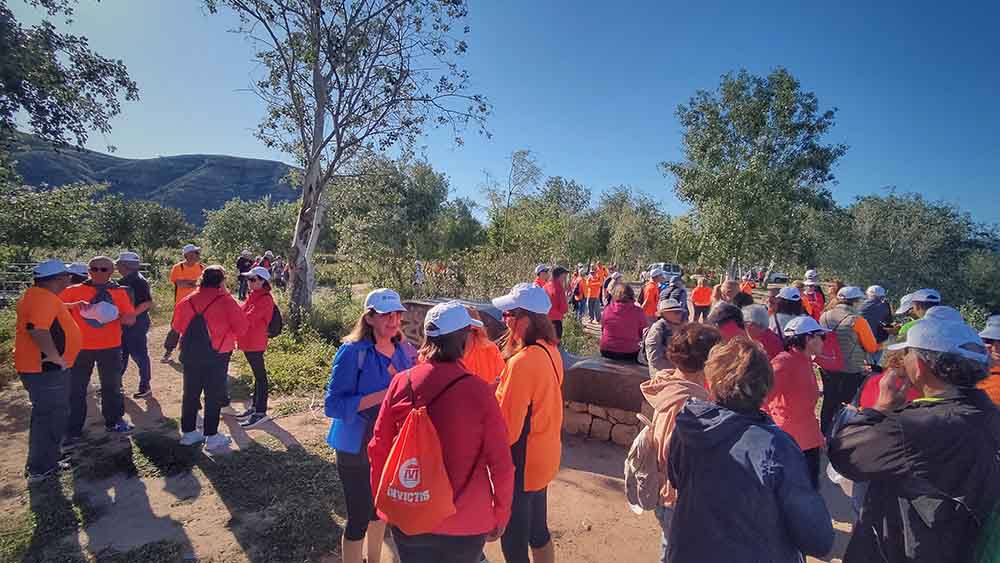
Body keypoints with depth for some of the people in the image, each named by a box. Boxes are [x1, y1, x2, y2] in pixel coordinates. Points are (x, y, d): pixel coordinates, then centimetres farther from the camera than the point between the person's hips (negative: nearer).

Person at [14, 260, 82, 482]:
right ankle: (40, 469, 12)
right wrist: (54, 355, -25)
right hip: (46, 369, -11)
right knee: (52, 417, 1)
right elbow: (37, 329, -34)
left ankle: (44, 462, 32)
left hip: (39, 367, 11)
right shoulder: (45, 298, -21)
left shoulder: (35, 295, 11)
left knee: (46, 415, 20)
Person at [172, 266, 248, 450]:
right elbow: (241, 328, -10)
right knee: (214, 395, 5)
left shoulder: (188, 300, 2)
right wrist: (227, 334, 10)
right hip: (216, 354, -5)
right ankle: (211, 436, 10)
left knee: (190, 393, 16)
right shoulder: (226, 301, -12)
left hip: (190, 354, 5)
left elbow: (176, 326, 10)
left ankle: (188, 432, 27)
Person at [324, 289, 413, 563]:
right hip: (357, 449, -6)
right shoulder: (352, 351, -20)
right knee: (359, 519, 6)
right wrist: (383, 395, -31)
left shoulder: (402, 352, -3)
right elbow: (333, 405, -23)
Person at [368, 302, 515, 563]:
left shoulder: (401, 383, -12)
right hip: (466, 524, -2)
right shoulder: (479, 391, -19)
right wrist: (501, 515, 2)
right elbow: (501, 464, -14)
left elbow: (378, 450, -3)